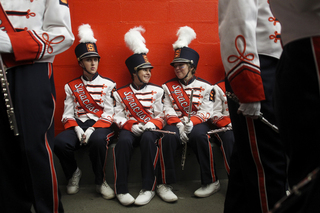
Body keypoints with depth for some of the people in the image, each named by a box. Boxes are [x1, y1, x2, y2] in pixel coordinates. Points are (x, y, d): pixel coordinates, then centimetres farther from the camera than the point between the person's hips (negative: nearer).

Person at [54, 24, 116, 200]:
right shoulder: (71, 86, 13)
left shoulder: (107, 84, 6)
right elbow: (68, 114, 7)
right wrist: (76, 128, -13)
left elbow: (109, 114, -2)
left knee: (97, 140, -38)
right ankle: (73, 173, 3)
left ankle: (100, 181, -11)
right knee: (60, 142, -30)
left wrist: (93, 129, -17)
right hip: (78, 124, 2)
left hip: (100, 125, -2)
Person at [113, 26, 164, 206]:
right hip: (130, 128, 0)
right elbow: (119, 117, 4)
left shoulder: (156, 91, 10)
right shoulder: (121, 93, 9)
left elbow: (160, 116, 7)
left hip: (150, 128, 0)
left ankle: (149, 188, -28)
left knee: (148, 139, -36)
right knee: (124, 141, -35)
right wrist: (131, 125, -15)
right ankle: (121, 190, -27)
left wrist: (153, 124, -14)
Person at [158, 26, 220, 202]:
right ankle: (164, 185, -24)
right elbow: (168, 110, 0)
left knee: (199, 135, -36)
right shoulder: (168, 87, 11)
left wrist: (191, 122, -21)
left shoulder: (205, 86, 6)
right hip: (176, 122, 1)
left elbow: (206, 111, -2)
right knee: (168, 136, -33)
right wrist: (179, 124, -19)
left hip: (198, 123, -1)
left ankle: (211, 182, -19)